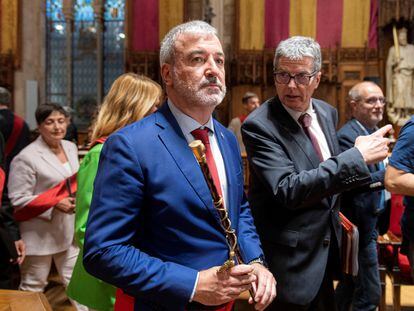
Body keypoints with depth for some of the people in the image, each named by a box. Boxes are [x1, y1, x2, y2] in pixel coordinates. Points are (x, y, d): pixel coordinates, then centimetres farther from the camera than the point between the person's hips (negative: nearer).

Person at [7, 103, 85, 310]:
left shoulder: (71, 147, 5)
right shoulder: (26, 157, -18)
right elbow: (18, 199, -18)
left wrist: (77, 200, 6)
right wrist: (55, 204, -23)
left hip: (69, 229, 6)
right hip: (40, 233, -6)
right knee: (33, 285, 10)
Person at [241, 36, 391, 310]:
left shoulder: (328, 113, 4)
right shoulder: (259, 125, -20)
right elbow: (287, 190, -30)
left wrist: (335, 213, 17)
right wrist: (358, 156, -30)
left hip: (325, 251, 7)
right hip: (290, 259, -7)